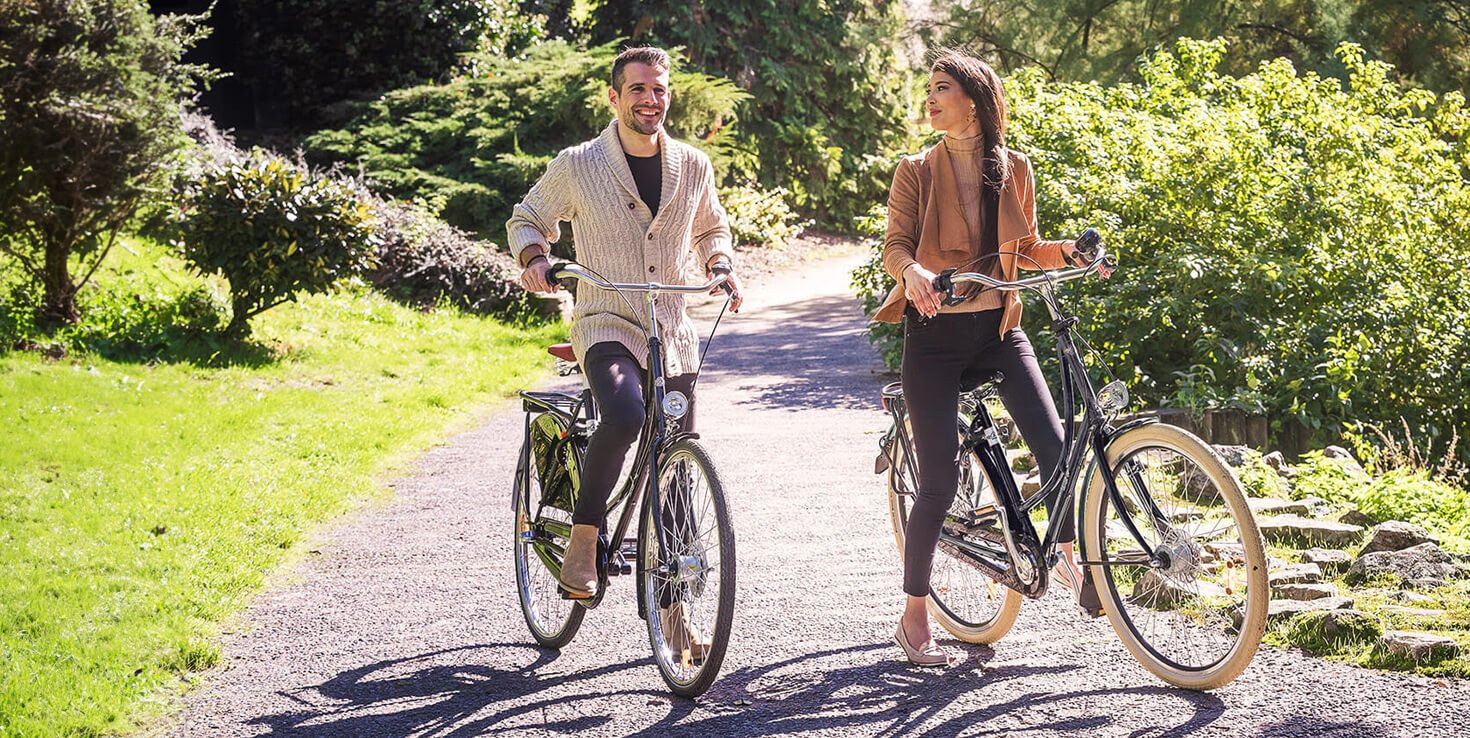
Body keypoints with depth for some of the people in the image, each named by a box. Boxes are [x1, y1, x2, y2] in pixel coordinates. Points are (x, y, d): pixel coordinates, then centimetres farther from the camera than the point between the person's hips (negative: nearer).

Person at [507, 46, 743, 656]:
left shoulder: (692, 166, 6)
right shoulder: (577, 166, -4)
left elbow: (711, 229, 23)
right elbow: (527, 219, 10)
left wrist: (721, 265, 3)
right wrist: (535, 257, -11)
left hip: (674, 335, 4)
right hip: (606, 325, -4)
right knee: (624, 415, -36)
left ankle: (671, 610, 16)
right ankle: (583, 538, -17)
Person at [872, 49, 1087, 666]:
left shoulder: (1013, 169, 5)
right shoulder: (917, 170, -3)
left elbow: (1026, 249, 13)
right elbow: (895, 244, -11)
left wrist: (1069, 252, -7)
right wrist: (913, 272, -32)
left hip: (999, 328, 3)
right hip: (935, 333, -3)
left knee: (1055, 447, -12)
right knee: (940, 480, -5)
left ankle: (1069, 557, 15)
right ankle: (914, 618, 8)